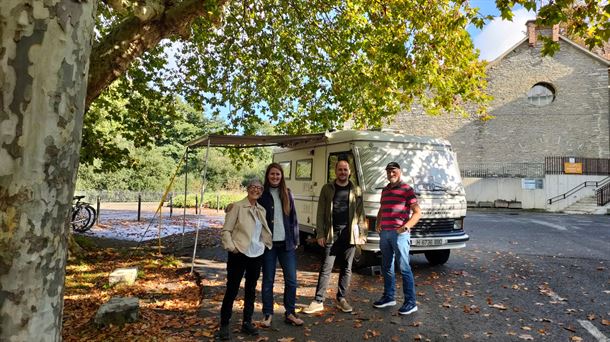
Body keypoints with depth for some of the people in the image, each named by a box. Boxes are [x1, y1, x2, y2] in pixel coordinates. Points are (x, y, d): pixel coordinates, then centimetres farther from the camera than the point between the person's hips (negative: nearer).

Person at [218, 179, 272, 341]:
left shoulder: (262, 210, 11)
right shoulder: (237, 206, -6)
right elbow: (226, 230, -9)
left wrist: (267, 244, 6)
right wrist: (230, 247, -19)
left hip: (257, 255, 6)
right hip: (239, 254, -6)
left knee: (251, 289, 14)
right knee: (232, 290, 2)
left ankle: (247, 322, 28)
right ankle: (224, 325, 17)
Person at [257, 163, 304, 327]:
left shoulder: (287, 194, 6)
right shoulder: (262, 194, -2)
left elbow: (293, 218, 9)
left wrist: (295, 240, 6)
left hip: (286, 243, 3)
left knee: (291, 280, 5)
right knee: (268, 280, 7)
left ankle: (290, 313, 20)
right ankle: (268, 314, 21)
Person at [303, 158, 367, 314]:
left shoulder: (356, 190, 7)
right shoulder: (327, 189, 4)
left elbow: (360, 213, 7)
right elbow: (321, 213, 2)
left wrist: (362, 234, 0)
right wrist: (320, 234, -4)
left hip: (350, 233, 2)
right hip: (331, 233, -1)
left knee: (347, 268, 10)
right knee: (326, 268, 0)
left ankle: (341, 299, 23)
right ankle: (318, 301, 7)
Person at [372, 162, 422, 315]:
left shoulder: (407, 190, -5)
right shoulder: (385, 190, 16)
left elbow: (417, 212, -8)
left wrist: (405, 227, -17)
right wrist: (377, 223, 9)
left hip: (399, 234, -7)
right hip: (384, 233, 7)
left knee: (404, 268, -4)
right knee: (386, 267, 14)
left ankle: (410, 302, 4)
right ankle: (389, 297, 27)